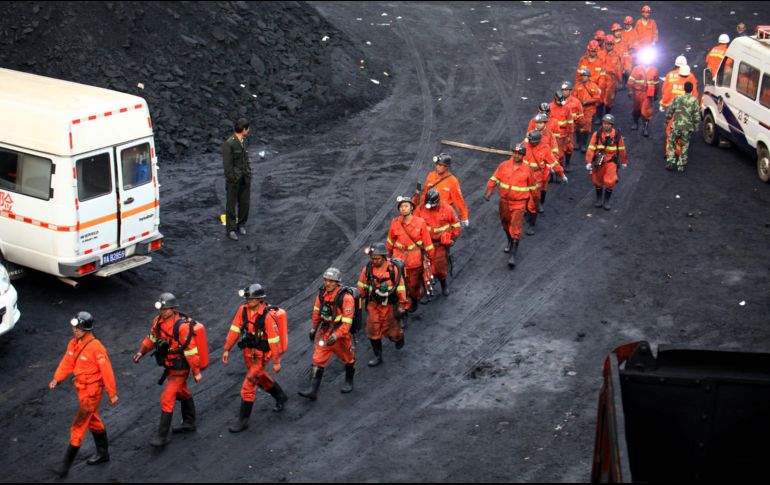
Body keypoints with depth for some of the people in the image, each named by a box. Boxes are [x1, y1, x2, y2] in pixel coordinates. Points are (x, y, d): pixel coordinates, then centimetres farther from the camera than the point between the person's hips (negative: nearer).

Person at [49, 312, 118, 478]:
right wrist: (56, 380, -11)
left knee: (78, 426, -5)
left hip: (92, 391, -9)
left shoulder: (95, 347, -24)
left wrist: (112, 394, -15)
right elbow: (67, 363, 4)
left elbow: (107, 371, -20)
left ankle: (66, 464, 0)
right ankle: (103, 453, 41)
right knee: (93, 420, 23)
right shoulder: (73, 344, -1)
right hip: (81, 388, 9)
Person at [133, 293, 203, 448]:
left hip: (180, 369, -8)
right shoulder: (158, 321, -6)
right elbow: (152, 337, 12)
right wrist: (141, 352, 0)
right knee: (182, 393, 25)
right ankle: (189, 423, 45)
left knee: (167, 399, -10)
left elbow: (191, 350, -24)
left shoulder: (182, 327, -29)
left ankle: (162, 436, -4)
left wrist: (197, 372, -20)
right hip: (169, 366, 8)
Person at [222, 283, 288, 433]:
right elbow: (235, 329, -1)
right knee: (261, 378, 27)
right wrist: (227, 349, 0)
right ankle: (281, 397, 52)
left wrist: (276, 362, -15)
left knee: (248, 386, -6)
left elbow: (274, 340, -21)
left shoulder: (268, 316, -27)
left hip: (261, 355, -7)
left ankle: (243, 420, 6)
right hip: (248, 352, 7)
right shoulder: (243, 310, -9)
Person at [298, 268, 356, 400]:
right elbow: (317, 311, 12)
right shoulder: (322, 293, -5)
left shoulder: (346, 298, -23)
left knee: (348, 359, 18)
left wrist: (336, 336, -32)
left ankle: (349, 382, 43)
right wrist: (314, 328, 18)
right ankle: (313, 390, -8)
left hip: (342, 333, -4)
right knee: (318, 360, -5)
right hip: (324, 331, 4)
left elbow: (347, 322, -24)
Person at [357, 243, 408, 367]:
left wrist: (402, 305, -9)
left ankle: (399, 337, 46)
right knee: (373, 332, 1)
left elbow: (401, 288, -11)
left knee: (392, 332, 10)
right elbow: (362, 287, 5)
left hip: (390, 306, -2)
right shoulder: (367, 268, -9)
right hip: (374, 305, 2)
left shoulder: (394, 269, -17)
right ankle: (378, 356, 17)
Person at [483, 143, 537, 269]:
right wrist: (488, 192, -15)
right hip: (504, 201, 4)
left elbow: (532, 187, 3)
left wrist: (531, 203, 9)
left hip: (519, 203, -4)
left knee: (516, 228, -10)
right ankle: (510, 242, 51)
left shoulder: (527, 170, -9)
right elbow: (494, 179, -1)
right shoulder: (504, 166, -5)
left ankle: (513, 256, -11)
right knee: (506, 224, 23)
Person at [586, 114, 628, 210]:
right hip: (598, 161, 1)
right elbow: (591, 148, -12)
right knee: (597, 181, 12)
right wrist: (588, 162, -20)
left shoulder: (617, 135, -8)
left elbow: (622, 149, 4)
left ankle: (606, 201, 8)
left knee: (610, 182, -12)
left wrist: (624, 161, 14)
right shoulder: (597, 134, -9)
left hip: (611, 161, -1)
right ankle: (599, 198, 36)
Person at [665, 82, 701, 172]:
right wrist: (695, 127, 7)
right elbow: (697, 116, -4)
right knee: (684, 146, 11)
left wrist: (667, 121, 17)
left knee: (672, 144, 13)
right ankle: (681, 165, 13)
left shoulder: (677, 98, -1)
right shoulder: (694, 101, -4)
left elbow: (669, 112, 3)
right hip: (687, 128, 0)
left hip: (675, 126, 0)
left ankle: (670, 162, 6)